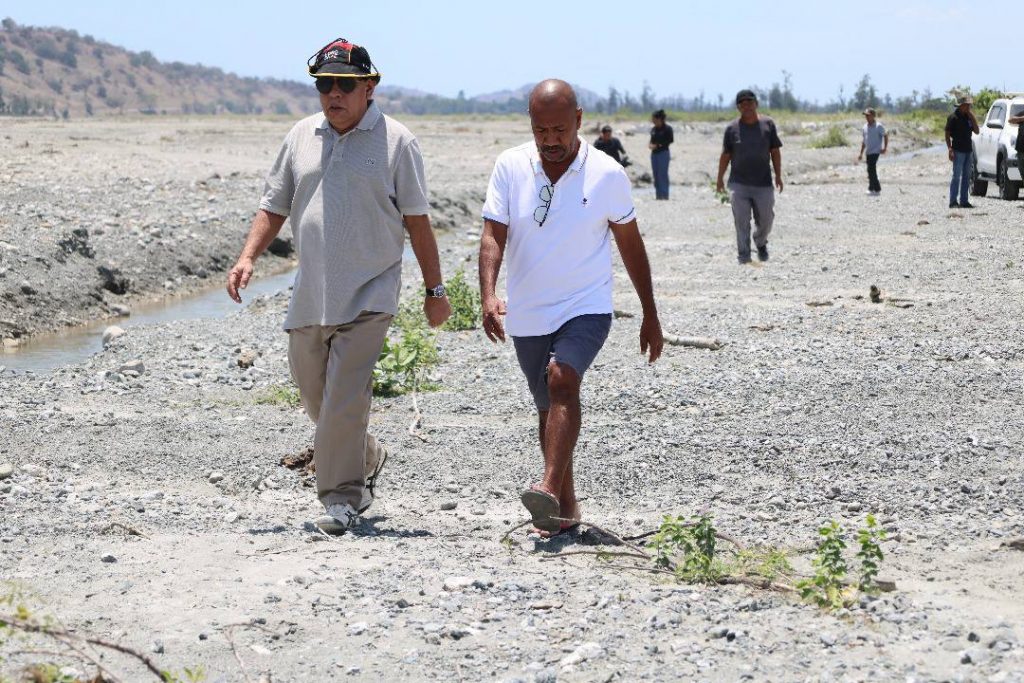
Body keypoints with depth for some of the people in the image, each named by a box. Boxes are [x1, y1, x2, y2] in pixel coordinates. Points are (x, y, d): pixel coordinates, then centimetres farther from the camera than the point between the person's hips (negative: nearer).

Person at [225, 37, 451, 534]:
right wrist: (247, 258, -1)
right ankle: (368, 459, 37)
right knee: (314, 395, 14)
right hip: (309, 295, 5)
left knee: (345, 400, -14)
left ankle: (341, 498, -4)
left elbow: (417, 221, 1)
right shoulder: (302, 136, 10)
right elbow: (274, 206, 14)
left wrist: (435, 290, 2)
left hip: (368, 295, -5)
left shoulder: (395, 140, -2)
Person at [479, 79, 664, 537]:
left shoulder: (607, 174, -7)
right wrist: (488, 295, -27)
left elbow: (630, 245, 3)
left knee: (562, 379, -28)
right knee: (549, 408, 13)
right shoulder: (510, 167, -4)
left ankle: (550, 490, -37)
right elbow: (493, 236, -9)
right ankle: (565, 506, 27)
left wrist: (650, 316, 7)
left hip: (586, 308, -3)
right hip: (527, 316, 3)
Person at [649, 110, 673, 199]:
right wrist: (650, 145, -5)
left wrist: (658, 145, -17)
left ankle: (664, 195, -4)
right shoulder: (653, 129, 12)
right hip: (654, 154, 7)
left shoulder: (667, 128, -8)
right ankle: (658, 195, 12)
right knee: (656, 175, 7)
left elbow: (670, 140, -11)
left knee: (662, 174, -7)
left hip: (663, 153, -7)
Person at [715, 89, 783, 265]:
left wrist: (778, 176, 4)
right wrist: (720, 179, 9)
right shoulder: (732, 128, 1)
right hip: (739, 184, -1)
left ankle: (760, 243, 39)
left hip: (763, 183, 1)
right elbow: (725, 155, 8)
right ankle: (743, 256, -1)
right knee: (741, 223, -6)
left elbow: (775, 151, 7)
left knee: (766, 220, 9)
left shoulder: (768, 124, 3)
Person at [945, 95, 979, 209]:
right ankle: (953, 201, -7)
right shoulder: (953, 117, -7)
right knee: (956, 176, -8)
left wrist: (972, 117, -1)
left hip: (968, 150, 7)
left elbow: (976, 131, 8)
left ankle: (964, 201, 13)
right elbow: (947, 134, -8)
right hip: (958, 151, -7)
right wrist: (950, 150, -16)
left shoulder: (968, 117, 13)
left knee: (966, 177, 8)